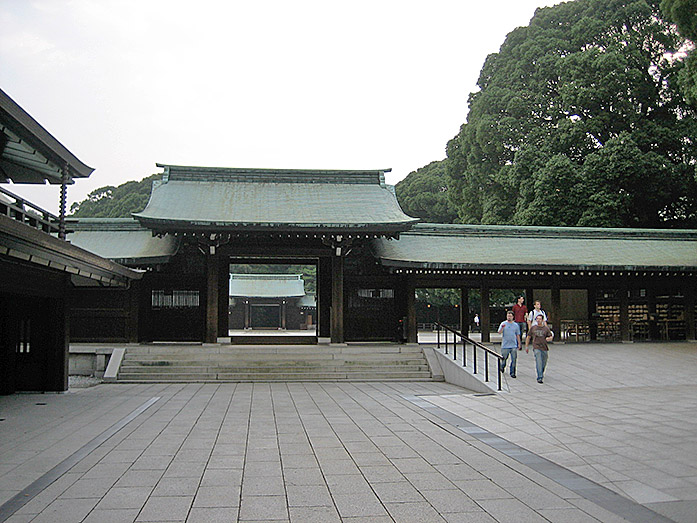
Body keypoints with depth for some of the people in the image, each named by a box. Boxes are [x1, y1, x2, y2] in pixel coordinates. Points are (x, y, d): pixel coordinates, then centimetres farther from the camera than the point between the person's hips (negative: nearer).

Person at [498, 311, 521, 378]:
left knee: (513, 360, -5)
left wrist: (519, 344, 13)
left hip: (514, 345, 1)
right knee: (504, 358, 7)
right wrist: (502, 328, -29)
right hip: (505, 345, -1)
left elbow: (518, 335, 16)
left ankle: (512, 373, 2)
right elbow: (499, 332, -9)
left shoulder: (516, 325, 10)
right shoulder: (503, 324, 2)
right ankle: (502, 366, 38)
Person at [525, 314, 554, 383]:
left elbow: (551, 336, 9)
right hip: (536, 347, -2)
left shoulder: (546, 328, 6)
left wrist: (549, 338, -16)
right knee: (538, 362, -15)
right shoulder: (533, 328, 6)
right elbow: (528, 337, 14)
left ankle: (541, 373, 40)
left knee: (544, 363, 12)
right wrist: (526, 346, 12)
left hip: (544, 347, 2)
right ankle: (539, 377, -17)